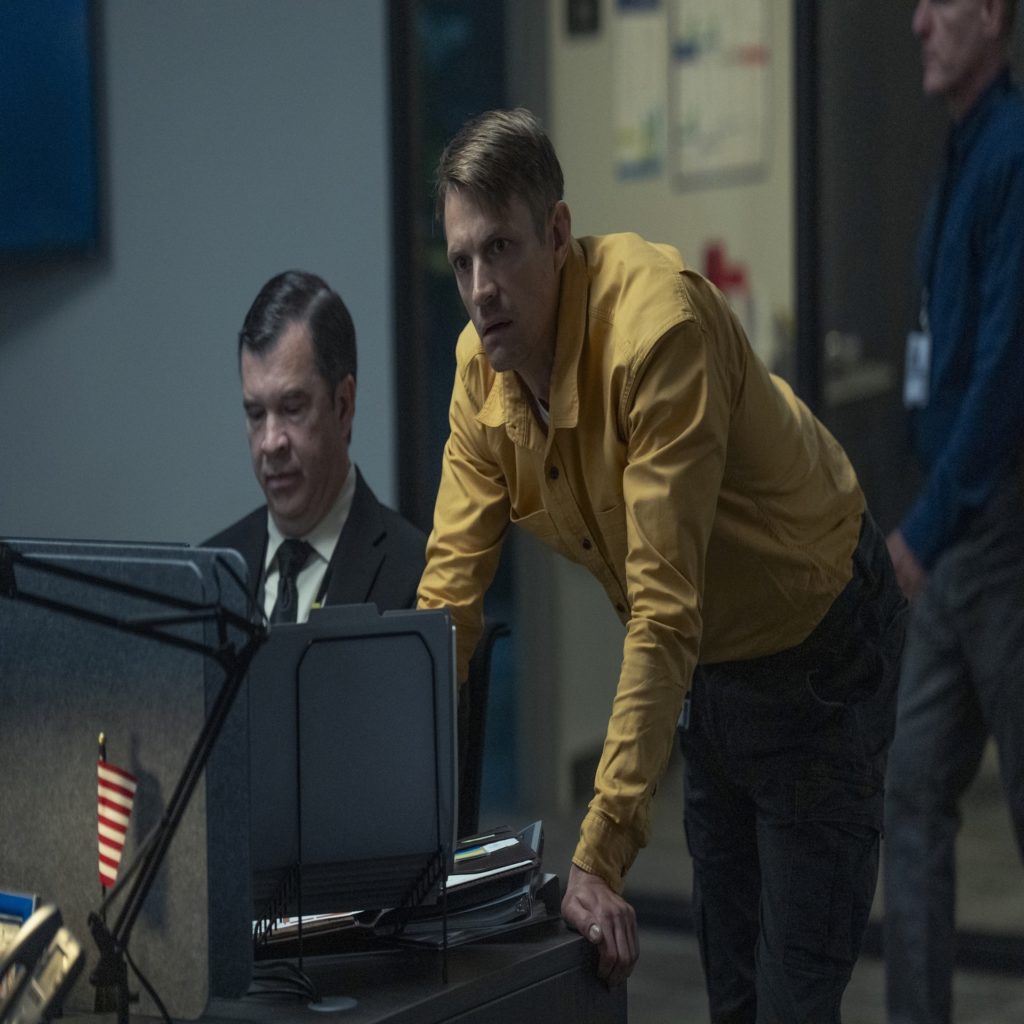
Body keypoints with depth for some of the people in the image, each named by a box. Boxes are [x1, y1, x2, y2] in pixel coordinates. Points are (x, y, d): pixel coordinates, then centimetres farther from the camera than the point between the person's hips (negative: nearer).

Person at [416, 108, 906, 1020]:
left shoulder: (657, 329, -34)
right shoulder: (482, 364, -11)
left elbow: (665, 613, -37)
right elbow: (451, 586, -7)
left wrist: (600, 858, -40)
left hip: (819, 648, -7)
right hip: (713, 664, 7)